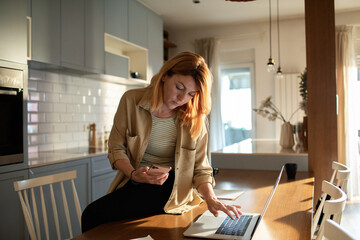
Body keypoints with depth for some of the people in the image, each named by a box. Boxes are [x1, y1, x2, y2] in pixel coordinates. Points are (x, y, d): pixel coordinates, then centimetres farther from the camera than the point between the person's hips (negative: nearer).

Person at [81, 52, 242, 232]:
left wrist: (210, 198, -20)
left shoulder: (194, 117, -7)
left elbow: (200, 167, -2)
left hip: (169, 190, -3)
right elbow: (116, 148, -1)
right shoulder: (131, 100, -7)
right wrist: (133, 174, -20)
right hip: (132, 182, 3)